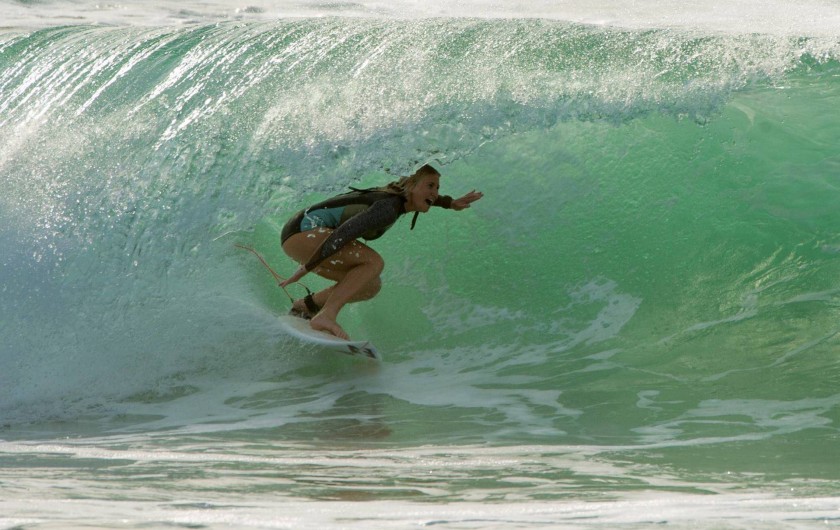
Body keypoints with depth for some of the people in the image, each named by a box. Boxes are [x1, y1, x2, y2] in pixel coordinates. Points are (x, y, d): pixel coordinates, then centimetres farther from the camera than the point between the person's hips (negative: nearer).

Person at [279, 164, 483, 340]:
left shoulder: (397, 196, 8)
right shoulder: (389, 208, -21)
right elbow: (343, 232, -30)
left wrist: (451, 203, 26)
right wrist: (306, 269, -31)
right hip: (303, 230, -10)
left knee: (371, 285, 11)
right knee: (373, 262, -25)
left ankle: (304, 306, 14)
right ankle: (325, 317, -30)